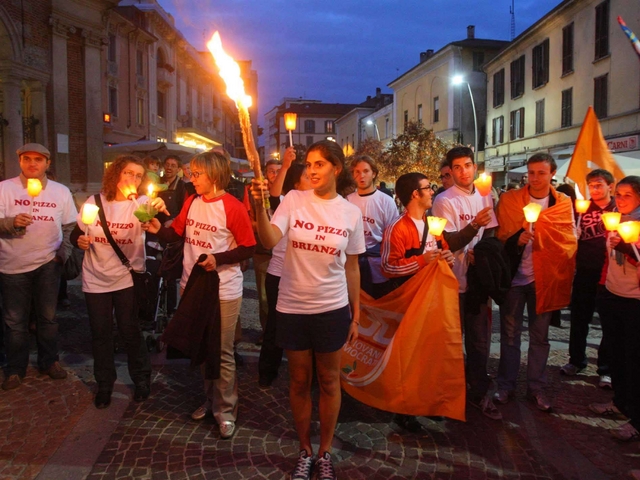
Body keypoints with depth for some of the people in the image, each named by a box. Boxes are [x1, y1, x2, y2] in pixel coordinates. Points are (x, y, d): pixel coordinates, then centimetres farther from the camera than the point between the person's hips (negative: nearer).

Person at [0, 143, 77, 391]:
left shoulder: (61, 191, 2)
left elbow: (70, 226, 8)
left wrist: (63, 252, 0)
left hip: (48, 264, 1)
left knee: (47, 317, 12)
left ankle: (49, 361, 27)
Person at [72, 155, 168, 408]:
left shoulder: (141, 203, -7)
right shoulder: (93, 202, -3)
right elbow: (75, 235, 7)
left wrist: (160, 210, -46)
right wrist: (80, 241, -16)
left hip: (128, 277, -1)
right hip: (96, 279, 2)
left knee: (130, 331, 3)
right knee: (100, 333, 10)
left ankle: (141, 379, 25)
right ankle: (104, 384, 28)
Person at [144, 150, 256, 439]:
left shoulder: (233, 207, -15)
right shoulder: (192, 202, 4)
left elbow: (249, 248, -13)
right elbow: (178, 233, 10)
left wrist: (218, 259, -21)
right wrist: (158, 230, -8)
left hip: (223, 291, -6)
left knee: (222, 353, 3)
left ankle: (226, 411, 20)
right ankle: (210, 400, 38)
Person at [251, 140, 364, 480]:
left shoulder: (351, 213, -2)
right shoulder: (294, 200, -6)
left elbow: (352, 268, 4)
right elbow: (269, 241, -20)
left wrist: (356, 315, 7)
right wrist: (259, 206, -36)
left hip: (332, 309, 0)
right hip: (292, 307, 0)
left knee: (328, 381, 13)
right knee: (299, 381, 14)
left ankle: (325, 452, 34)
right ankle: (305, 451, 35)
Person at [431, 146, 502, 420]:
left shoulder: (484, 197, 9)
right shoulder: (444, 201, -9)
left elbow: (490, 233, 15)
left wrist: (478, 252, -6)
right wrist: (474, 225, -29)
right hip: (454, 281, -5)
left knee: (480, 338, 11)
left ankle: (479, 392, 25)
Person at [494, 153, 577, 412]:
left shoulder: (563, 203, 3)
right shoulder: (509, 199, -1)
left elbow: (569, 241, 6)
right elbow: (498, 235, 0)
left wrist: (560, 272, -10)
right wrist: (515, 240, -21)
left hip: (544, 279, 1)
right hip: (513, 276, -1)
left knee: (539, 336, 12)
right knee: (510, 334, 9)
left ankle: (536, 387, 26)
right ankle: (505, 385, 23)